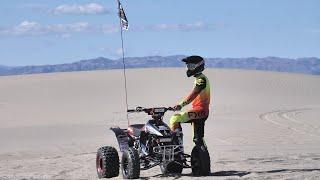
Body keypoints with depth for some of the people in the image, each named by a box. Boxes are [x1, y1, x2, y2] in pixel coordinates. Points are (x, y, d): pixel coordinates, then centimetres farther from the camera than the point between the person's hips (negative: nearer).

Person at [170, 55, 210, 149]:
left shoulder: (201, 79, -12)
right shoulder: (199, 78, 20)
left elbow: (194, 94, -26)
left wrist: (181, 104, -36)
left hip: (200, 110, -11)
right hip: (201, 111, 11)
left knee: (175, 119, -21)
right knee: (198, 139, 14)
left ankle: (179, 144, -24)